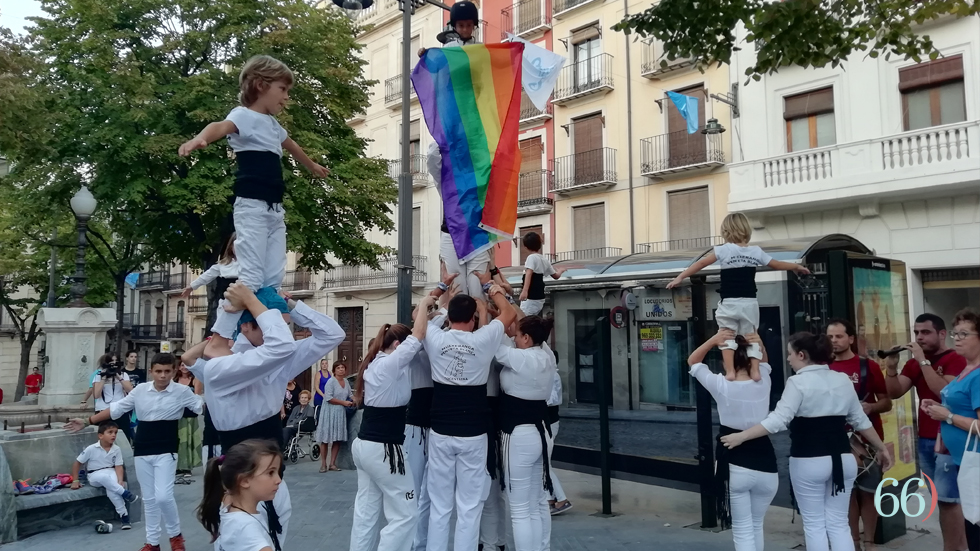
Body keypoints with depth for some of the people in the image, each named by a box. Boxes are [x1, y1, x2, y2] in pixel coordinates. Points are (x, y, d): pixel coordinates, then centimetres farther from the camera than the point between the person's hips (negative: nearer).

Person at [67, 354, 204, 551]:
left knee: (163, 496, -13)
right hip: (142, 451, 4)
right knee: (149, 498, 12)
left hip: (166, 451, -4)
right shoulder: (140, 390, 1)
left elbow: (203, 407, -8)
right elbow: (116, 409, 9)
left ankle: (175, 535, 11)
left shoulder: (182, 391, -8)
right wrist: (87, 422, 10)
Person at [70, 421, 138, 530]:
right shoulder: (91, 449, -13)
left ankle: (124, 516, -30)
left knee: (111, 488, -34)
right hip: (95, 475, -1)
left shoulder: (117, 449, -7)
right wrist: (75, 481, -6)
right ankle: (125, 494, -31)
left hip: (110, 472, 1)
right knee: (103, 477, -39)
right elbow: (77, 463, -3)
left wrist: (120, 482, -25)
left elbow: (118, 467, -9)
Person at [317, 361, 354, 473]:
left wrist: (354, 400, 1)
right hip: (329, 412, -6)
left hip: (340, 413, 6)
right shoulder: (331, 381, -11)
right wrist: (343, 402, -17)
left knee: (338, 439, 6)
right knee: (326, 439, -1)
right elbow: (328, 398, -19)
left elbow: (350, 394, 21)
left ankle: (332, 464, 13)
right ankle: (323, 464, 6)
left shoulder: (346, 382, 9)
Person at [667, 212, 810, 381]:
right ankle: (755, 371, 1)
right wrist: (797, 267, 37)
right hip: (750, 303, 3)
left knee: (727, 337, 6)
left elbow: (701, 263, -6)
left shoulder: (723, 250, -5)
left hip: (729, 303, -3)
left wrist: (680, 277, -1)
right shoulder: (756, 251, 6)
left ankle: (730, 371, -8)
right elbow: (777, 265, 19)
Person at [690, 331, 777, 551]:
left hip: (734, 465, -4)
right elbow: (764, 364, 22)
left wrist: (713, 340, -9)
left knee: (743, 529, 4)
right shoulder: (764, 383, -1)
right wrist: (760, 347, 2)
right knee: (757, 525, 21)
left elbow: (692, 361, 4)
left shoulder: (721, 385, -11)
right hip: (764, 463, 4)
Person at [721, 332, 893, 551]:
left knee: (814, 524, 8)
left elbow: (778, 420, -20)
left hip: (809, 462, -6)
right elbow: (860, 420, 12)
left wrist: (741, 436, -17)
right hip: (843, 458, 6)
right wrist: (882, 448, 25)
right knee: (838, 523, 14)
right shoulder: (843, 380, 7)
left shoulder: (798, 382, -13)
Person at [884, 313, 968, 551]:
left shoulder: (956, 360, -9)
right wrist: (891, 367, -13)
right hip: (925, 439, 6)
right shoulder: (914, 363, 10)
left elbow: (944, 392, -23)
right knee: (947, 498, 12)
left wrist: (924, 361, -23)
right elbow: (894, 393, 2)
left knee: (946, 498, -6)